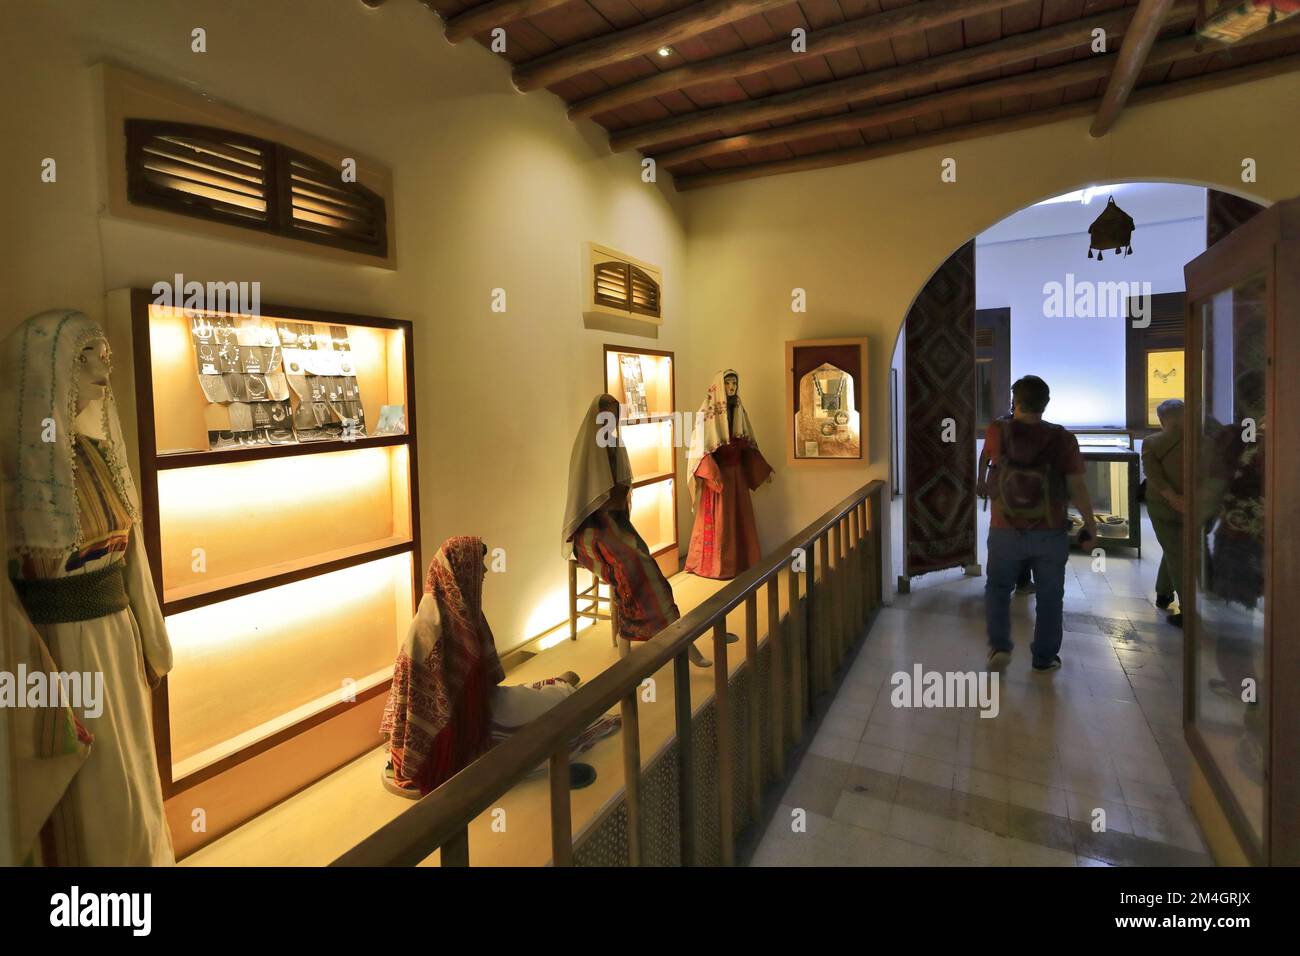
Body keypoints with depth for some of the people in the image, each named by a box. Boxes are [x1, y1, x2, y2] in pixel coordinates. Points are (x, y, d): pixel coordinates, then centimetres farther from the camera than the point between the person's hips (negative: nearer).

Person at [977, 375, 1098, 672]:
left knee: (997, 587, 19)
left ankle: (999, 646, 9)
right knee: (1049, 596, 16)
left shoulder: (998, 431, -8)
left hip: (1005, 531, 0)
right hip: (1051, 533, 0)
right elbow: (1077, 487, -10)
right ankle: (1045, 657, 25)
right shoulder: (1062, 439, -11)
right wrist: (1091, 526, 2)